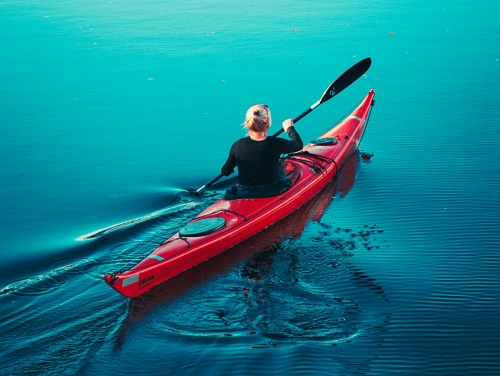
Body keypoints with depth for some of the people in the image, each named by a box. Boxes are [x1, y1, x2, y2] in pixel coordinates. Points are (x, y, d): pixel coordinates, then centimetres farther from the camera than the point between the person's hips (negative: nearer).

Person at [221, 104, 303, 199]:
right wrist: (290, 128, 20)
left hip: (244, 194, 1)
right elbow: (299, 145, 1)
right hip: (272, 192, -1)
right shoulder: (276, 143, -20)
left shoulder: (238, 145, -17)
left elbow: (225, 172, -4)